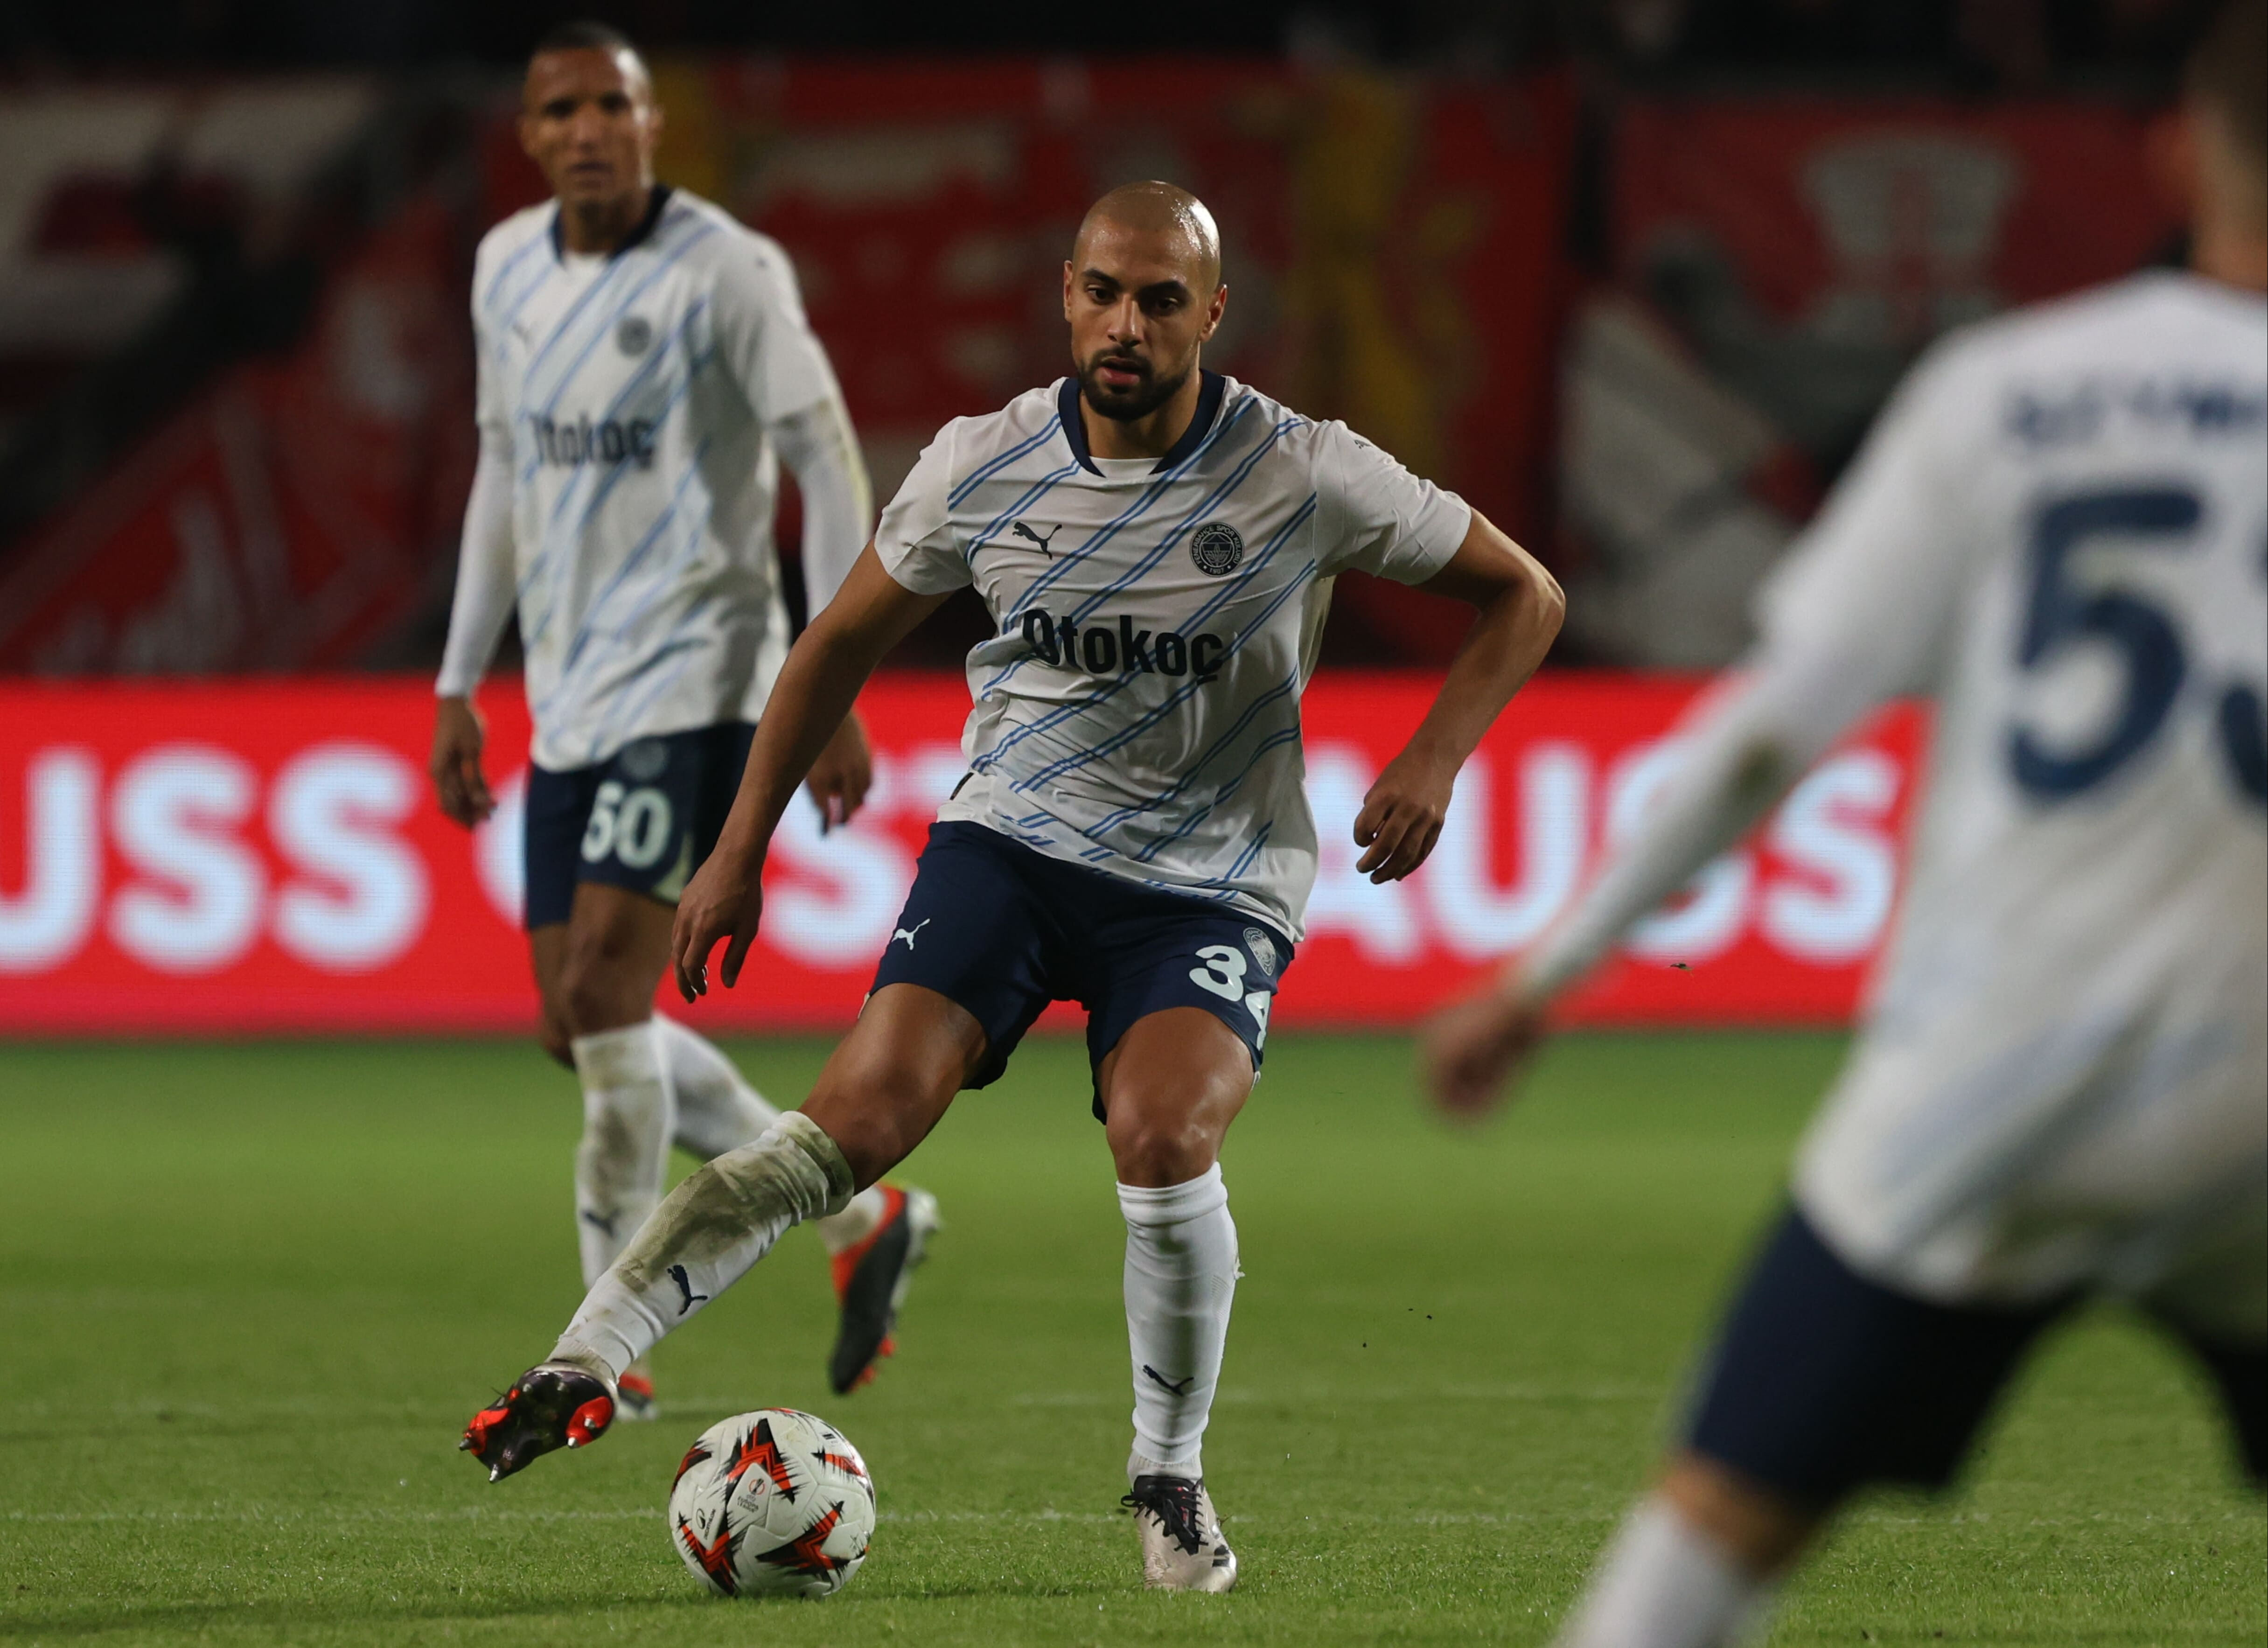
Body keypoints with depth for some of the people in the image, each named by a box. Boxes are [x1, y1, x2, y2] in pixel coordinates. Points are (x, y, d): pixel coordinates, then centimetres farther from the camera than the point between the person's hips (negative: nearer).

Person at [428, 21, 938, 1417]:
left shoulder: (729, 273, -10)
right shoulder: (508, 270, 10)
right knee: (586, 1027, 6)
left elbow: (830, 467, -10)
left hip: (693, 674, -7)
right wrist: (462, 685, 18)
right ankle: (861, 1218, 21)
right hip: (572, 696, 8)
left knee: (601, 993, -17)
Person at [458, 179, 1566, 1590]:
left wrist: (1434, 759, -15)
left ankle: (1170, 1479, -4)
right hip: (1010, 837, 1)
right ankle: (584, 1366, -23)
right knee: (864, 1115, -21)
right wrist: (741, 851, 10)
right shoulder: (982, 468, -5)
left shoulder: (1304, 477, -11)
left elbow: (1524, 596, 0)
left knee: (1161, 1136, -28)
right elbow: (846, 642, 11)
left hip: (1214, 883, -1)